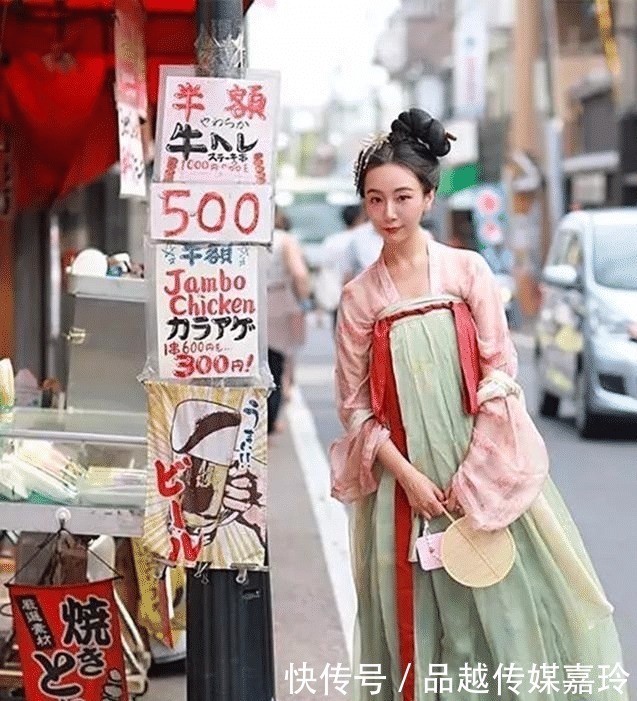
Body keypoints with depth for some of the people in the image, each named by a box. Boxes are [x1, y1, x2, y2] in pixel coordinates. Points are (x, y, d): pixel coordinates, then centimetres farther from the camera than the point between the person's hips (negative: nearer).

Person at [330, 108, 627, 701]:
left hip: (482, 469, -1)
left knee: (500, 601, 0)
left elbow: (500, 369, -3)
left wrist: (472, 475, -10)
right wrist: (406, 474, -9)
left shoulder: (467, 271, -1)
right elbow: (354, 403, 3)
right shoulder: (359, 296, 2)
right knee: (419, 619, 6)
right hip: (405, 477, 1)